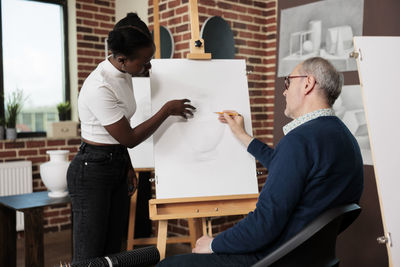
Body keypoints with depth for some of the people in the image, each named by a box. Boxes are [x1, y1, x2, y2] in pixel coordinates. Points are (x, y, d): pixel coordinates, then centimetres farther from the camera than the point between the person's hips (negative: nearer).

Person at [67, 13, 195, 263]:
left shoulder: (124, 75, 3)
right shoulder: (100, 88, -24)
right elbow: (130, 138, -16)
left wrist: (126, 166, 12)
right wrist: (167, 110, -10)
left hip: (118, 165, 9)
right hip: (92, 170, -8)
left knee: (113, 251, 12)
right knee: (89, 256, -3)